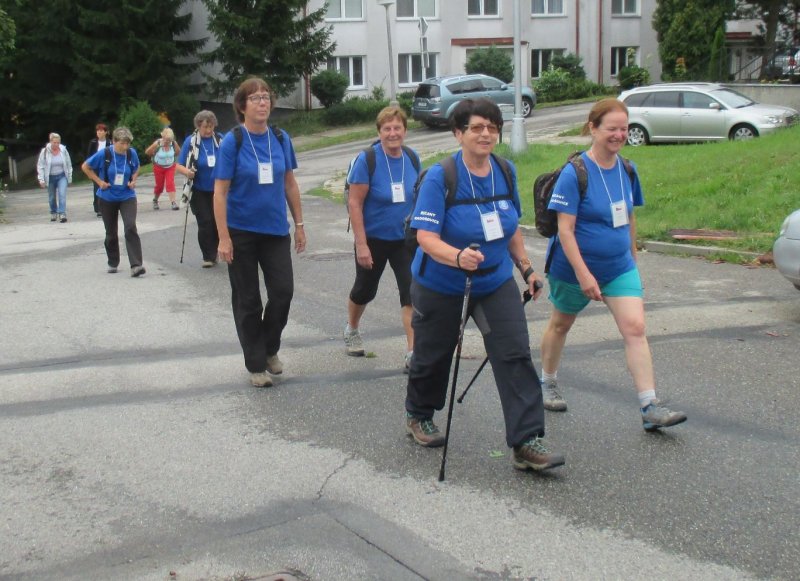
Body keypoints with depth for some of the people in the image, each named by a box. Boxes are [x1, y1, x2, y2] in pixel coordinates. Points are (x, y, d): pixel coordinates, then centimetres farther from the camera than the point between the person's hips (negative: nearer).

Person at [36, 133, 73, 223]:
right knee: (52, 197, 12)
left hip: (62, 176, 0)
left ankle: (62, 214, -20)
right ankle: (53, 213, 30)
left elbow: (69, 165, 4)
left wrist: (69, 177, 5)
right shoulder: (45, 151, -10)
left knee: (62, 194, -17)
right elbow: (40, 166, -6)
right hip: (50, 177, 0)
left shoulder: (63, 150, -6)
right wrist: (41, 179, -11)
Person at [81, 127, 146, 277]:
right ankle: (113, 263, 31)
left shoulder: (131, 153, -9)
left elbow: (136, 169, 13)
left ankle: (136, 265, -23)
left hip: (127, 197, 0)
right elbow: (85, 167, -2)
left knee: (131, 228, -19)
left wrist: (133, 180, -4)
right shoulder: (104, 154, -15)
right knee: (111, 233, 12)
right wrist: (99, 181, -8)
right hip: (108, 198, 0)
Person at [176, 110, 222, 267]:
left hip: (217, 190, 2)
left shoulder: (220, 139, -3)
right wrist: (187, 172, -25)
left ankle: (213, 253, 26)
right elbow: (179, 165, -5)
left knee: (218, 222, 7)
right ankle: (208, 257, 5)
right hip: (199, 191, -2)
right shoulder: (191, 141, -8)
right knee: (205, 223, -5)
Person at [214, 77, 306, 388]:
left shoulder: (281, 138, 2)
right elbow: (220, 192, -11)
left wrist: (299, 224, 8)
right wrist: (224, 238, -16)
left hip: (276, 230, 3)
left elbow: (290, 184, 10)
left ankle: (270, 348, 25)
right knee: (247, 299, 5)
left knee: (283, 291, -1)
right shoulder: (232, 141, -10)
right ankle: (256, 364, 19)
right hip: (242, 232, -3)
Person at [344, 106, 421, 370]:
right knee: (365, 289, 17)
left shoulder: (412, 158, -3)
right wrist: (361, 244, -19)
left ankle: (413, 354, -9)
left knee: (412, 291, -10)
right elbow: (354, 203, -16)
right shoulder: (367, 160, -16)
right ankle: (351, 330, 46)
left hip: (405, 239, 2)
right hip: (374, 239, -2)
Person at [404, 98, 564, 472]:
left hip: (496, 283, 4)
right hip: (441, 286, -3)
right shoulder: (440, 177, -19)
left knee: (516, 355, -10)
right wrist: (458, 257, -44)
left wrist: (526, 268, 14)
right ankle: (418, 417, 43)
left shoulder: (506, 171, -1)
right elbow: (426, 237, -26)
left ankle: (526, 443, -7)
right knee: (433, 356, 14)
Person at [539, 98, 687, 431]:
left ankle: (650, 407, -8)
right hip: (574, 267, -5)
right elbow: (565, 229, -21)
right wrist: (583, 274, -25)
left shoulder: (627, 170, 1)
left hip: (619, 266, 5)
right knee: (560, 325, 16)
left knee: (635, 328, -8)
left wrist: (632, 254, 18)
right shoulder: (574, 173, -18)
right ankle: (548, 384, 40)